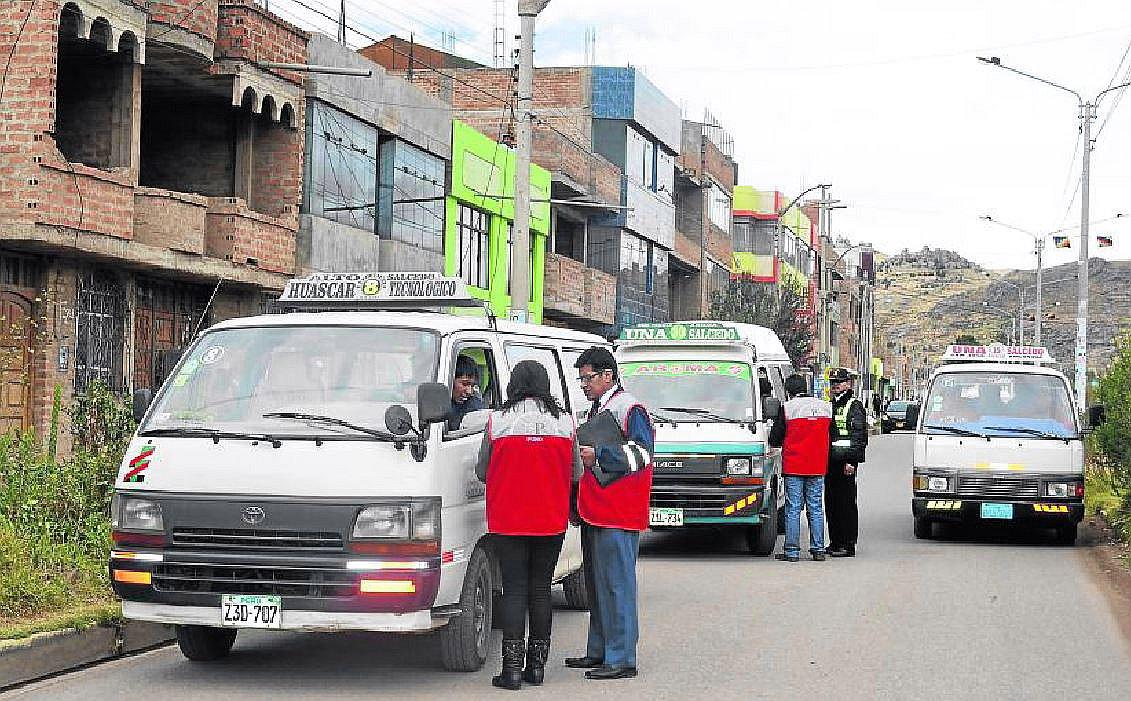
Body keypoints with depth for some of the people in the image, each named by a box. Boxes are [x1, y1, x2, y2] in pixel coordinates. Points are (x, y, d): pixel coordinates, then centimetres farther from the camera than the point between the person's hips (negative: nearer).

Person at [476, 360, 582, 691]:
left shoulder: (497, 421, -8)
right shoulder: (565, 421, -1)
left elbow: (481, 472, 2)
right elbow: (576, 473, 6)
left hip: (508, 521, -2)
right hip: (552, 522, 2)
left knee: (514, 589, 1)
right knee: (540, 589, 10)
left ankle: (512, 667, -2)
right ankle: (537, 665, 14)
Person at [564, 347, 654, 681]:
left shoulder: (630, 409, -10)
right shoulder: (596, 410, 21)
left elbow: (641, 454, -20)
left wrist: (598, 454, -23)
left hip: (618, 515, -10)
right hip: (595, 512, 10)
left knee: (616, 584, -9)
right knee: (596, 583, 14)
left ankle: (622, 659, -7)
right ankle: (599, 651, 23)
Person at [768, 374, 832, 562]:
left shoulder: (787, 408, -9)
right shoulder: (825, 407, 5)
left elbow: (774, 439, -4)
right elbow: (830, 435, 13)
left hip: (793, 467, -4)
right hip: (818, 468, 4)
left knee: (793, 510, 0)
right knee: (816, 509, 10)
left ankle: (792, 551, 0)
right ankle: (818, 550, 11)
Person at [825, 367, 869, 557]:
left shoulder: (854, 406, -3)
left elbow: (860, 436, -11)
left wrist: (852, 461, -18)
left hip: (845, 463, -8)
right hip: (829, 463, 8)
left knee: (846, 504, -7)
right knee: (830, 504, 9)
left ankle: (848, 545, -6)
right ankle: (835, 543, 16)